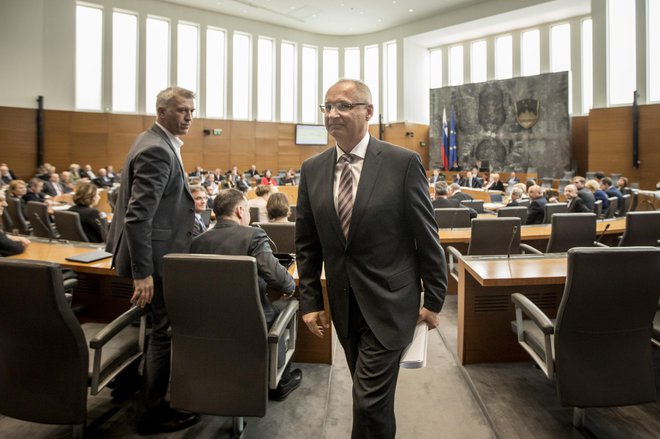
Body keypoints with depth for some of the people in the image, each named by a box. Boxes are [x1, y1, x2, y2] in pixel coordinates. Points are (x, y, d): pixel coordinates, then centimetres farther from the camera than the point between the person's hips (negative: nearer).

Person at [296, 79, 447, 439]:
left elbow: (426, 238, -6)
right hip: (343, 305, 4)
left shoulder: (403, 163, -11)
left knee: (369, 400, -1)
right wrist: (311, 301, 4)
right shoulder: (312, 170, 1)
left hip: (389, 304, -4)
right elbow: (307, 244, 5)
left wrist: (433, 300, -2)